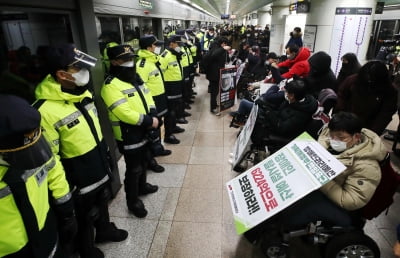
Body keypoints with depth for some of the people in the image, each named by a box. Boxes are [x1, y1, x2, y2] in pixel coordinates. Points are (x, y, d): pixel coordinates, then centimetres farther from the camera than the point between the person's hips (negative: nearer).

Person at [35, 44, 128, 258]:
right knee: (86, 217, 18)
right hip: (79, 179, -7)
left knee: (102, 203, 29)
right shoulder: (45, 110, -29)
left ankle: (105, 230, 56)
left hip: (100, 168, 7)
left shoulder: (82, 92, -3)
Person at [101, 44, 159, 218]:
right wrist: (148, 121, -22)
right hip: (128, 135, -9)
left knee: (143, 161, 26)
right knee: (134, 169, 4)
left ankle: (142, 186, 49)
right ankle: (133, 201, 24)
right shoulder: (111, 85, -21)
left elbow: (147, 97, 8)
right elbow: (124, 113, -28)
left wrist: (152, 115, -11)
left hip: (143, 131, 9)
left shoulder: (135, 78, 9)